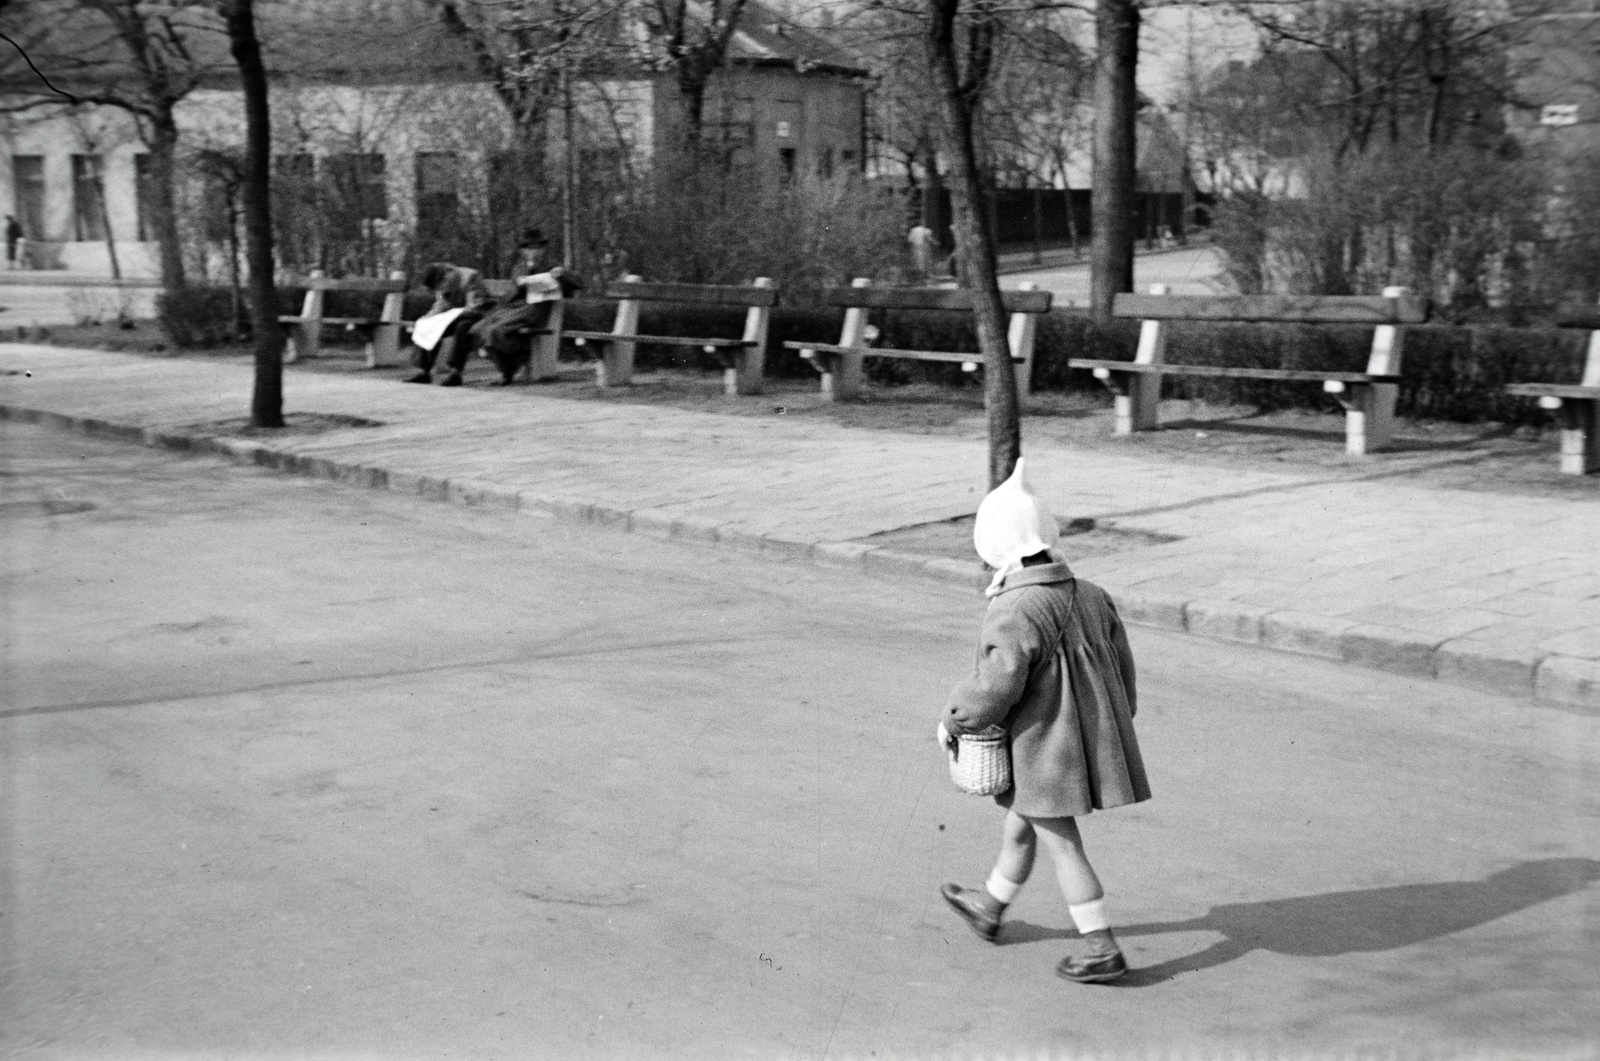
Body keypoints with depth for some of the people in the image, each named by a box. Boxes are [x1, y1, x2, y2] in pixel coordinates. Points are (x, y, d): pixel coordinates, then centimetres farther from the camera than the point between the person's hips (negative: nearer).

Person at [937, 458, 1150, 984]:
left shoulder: (1016, 611, -23)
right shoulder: (1090, 596, 2)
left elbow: (995, 686, -23)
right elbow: (1122, 666, 9)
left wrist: (952, 721, -6)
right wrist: (1115, 723, 22)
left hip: (1044, 746, -9)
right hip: (1089, 737, 9)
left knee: (1061, 844, 2)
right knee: (1019, 823, 25)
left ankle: (1102, 948, 7)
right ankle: (989, 907, 43)